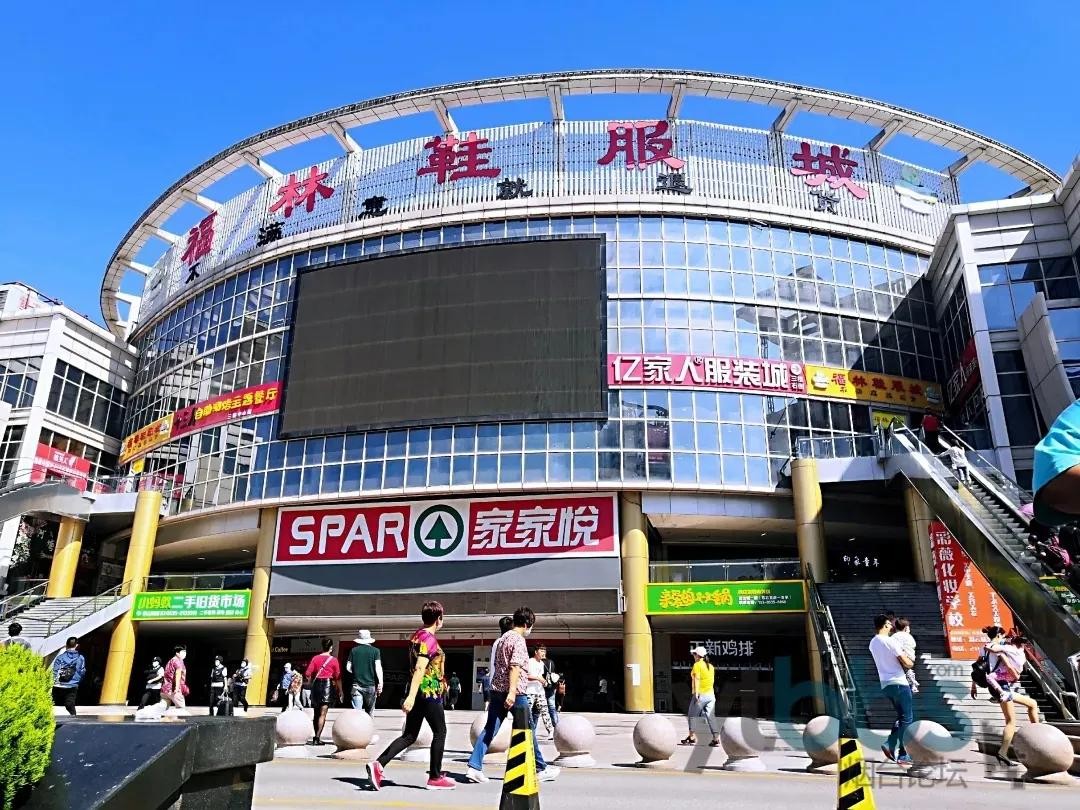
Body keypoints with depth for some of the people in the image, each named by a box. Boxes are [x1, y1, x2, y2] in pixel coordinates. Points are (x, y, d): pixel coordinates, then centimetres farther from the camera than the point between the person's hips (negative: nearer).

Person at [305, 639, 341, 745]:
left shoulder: (315, 658, 4)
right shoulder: (333, 660, -3)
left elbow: (308, 674, -1)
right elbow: (338, 677, -2)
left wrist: (312, 682, 16)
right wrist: (340, 691, 6)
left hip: (316, 685, 4)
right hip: (328, 685, -4)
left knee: (316, 713, 15)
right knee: (322, 714, -2)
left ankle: (316, 737, 22)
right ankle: (317, 738, -10)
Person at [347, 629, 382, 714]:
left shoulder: (353, 650, 4)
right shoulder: (375, 651, 0)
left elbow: (348, 668, 5)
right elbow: (378, 668, -7)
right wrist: (380, 683, -5)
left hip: (357, 685, 0)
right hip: (371, 685, 0)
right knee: (369, 713, 12)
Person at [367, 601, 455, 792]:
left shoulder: (416, 636, 13)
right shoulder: (429, 639, -15)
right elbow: (420, 669, -24)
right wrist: (411, 696, -29)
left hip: (418, 692, 9)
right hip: (430, 692, -9)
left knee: (409, 735, 9)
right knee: (440, 732, 7)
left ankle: (378, 765, -4)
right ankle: (435, 777, 14)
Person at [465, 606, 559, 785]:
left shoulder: (502, 638, 16)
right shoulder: (518, 640, -11)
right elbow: (514, 666, -22)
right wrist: (512, 691, -28)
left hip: (497, 689, 8)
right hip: (514, 692, -8)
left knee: (489, 729, 5)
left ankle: (474, 767, -3)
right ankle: (541, 769, 15)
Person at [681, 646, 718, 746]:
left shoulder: (697, 665, -6)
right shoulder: (711, 666, 14)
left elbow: (696, 679, -15)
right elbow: (712, 681, 18)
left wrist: (696, 694, -20)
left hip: (700, 694, -6)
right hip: (711, 695, 6)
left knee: (691, 716, 8)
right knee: (709, 717, 4)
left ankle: (692, 738, 10)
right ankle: (716, 739, -6)